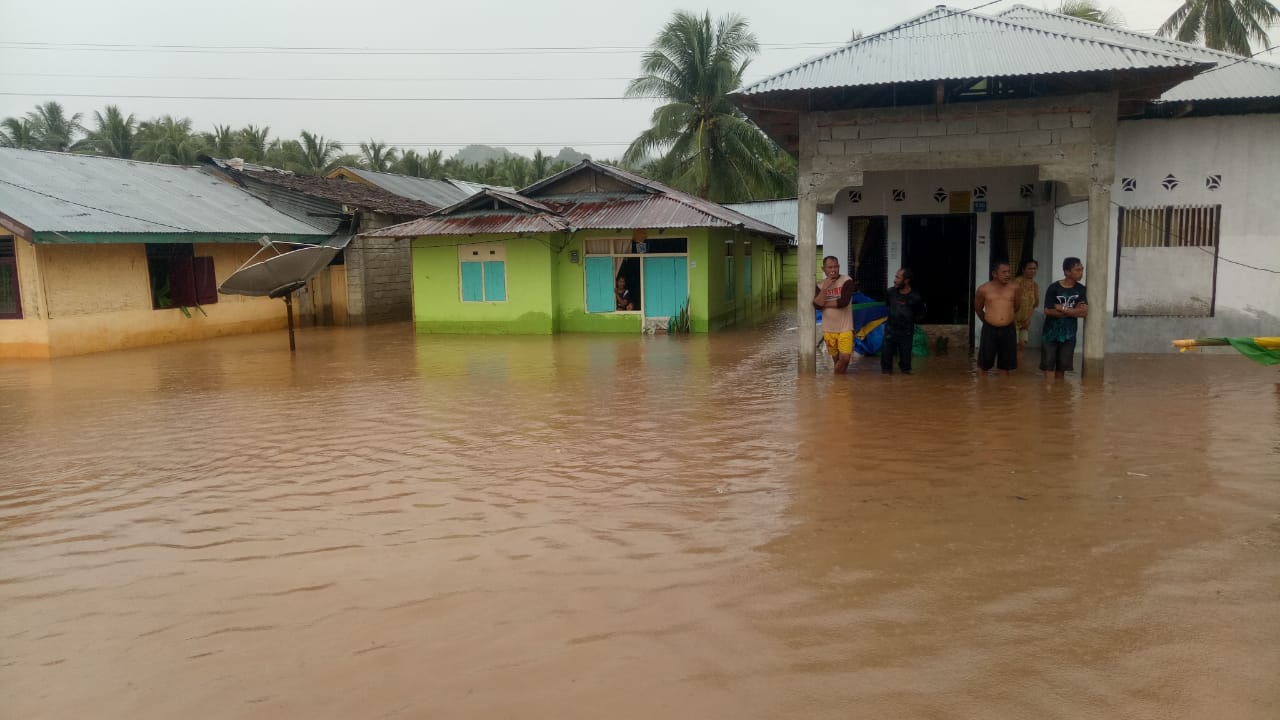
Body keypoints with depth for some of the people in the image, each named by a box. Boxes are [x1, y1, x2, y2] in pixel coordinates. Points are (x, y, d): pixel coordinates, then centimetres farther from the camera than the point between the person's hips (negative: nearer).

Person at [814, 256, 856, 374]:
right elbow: (817, 305, -10)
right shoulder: (820, 285, 4)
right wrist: (824, 288, -18)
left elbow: (843, 302, -20)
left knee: (845, 358, -12)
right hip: (828, 329, 3)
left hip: (845, 328, -3)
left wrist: (825, 304, -9)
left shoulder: (847, 281, -8)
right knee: (836, 359, 12)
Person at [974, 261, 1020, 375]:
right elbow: (978, 308, 12)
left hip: (1008, 330, 2)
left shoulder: (1014, 288, 1)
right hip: (989, 329, -1)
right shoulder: (984, 289, -4)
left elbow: (1016, 307, 17)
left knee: (1005, 364, 9)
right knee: (984, 364, 6)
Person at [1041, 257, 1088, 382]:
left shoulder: (1081, 289, 1)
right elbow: (1048, 311, -16)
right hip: (1051, 332, -3)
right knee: (1049, 365, -3)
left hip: (1068, 334, 3)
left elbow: (1084, 311, -8)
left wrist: (1062, 308, -15)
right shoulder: (1054, 288, -10)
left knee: (1062, 366, 8)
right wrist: (1073, 311, -11)